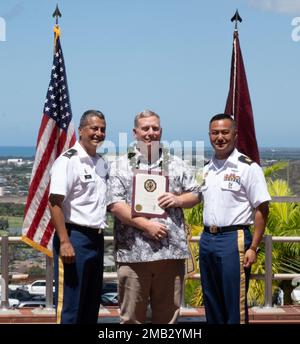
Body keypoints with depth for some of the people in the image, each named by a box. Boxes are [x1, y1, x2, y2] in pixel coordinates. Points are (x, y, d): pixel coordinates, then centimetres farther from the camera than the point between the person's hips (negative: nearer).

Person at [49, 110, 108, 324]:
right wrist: (64, 242, -22)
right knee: (70, 308, -5)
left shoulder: (102, 163, 14)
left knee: (92, 305, 14)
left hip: (97, 239, 8)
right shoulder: (68, 161, -11)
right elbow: (55, 203, -16)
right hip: (75, 238, -8)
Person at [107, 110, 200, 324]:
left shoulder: (177, 165, 15)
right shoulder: (121, 166, 5)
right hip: (133, 252, -2)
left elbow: (195, 194, 17)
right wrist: (146, 225, -13)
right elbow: (115, 205, -4)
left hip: (171, 251, 2)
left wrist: (178, 200, -5)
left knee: (168, 314, 8)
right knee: (132, 316, 3)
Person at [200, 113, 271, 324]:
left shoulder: (248, 167, -7)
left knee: (235, 306, -3)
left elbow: (262, 209, -9)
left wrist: (253, 248, -14)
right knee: (212, 303, 15)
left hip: (233, 239, -7)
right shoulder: (207, 169, 13)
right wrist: (207, 238, 13)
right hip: (207, 239, 7)